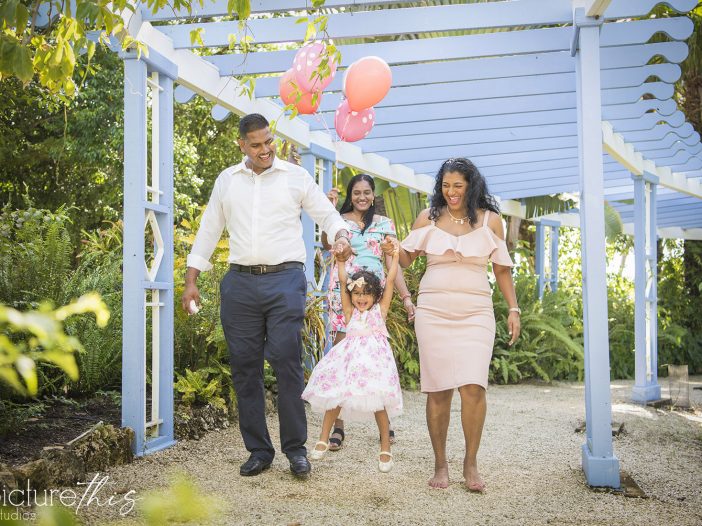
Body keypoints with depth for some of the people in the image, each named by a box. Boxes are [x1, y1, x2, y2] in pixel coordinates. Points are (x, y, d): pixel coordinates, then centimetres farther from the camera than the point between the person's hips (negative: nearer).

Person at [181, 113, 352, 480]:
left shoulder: (295, 176, 5)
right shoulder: (226, 180, 12)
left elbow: (328, 215, 6)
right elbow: (208, 231, 16)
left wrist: (340, 236, -17)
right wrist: (190, 281, 10)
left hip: (285, 280, -3)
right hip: (240, 283, 3)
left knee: (287, 364, -8)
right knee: (244, 367, 4)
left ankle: (296, 448, 5)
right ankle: (258, 451, 14)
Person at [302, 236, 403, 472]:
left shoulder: (380, 310, 9)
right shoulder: (349, 312, 13)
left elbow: (390, 280, 5)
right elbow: (343, 281, 9)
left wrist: (395, 255, 3)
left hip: (374, 358, -2)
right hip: (349, 357, 2)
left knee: (378, 401, -7)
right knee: (336, 396, 0)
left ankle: (385, 449, 5)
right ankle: (323, 439, 16)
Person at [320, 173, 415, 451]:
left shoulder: (385, 224, 14)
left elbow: (393, 262, 11)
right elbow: (327, 244, -10)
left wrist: (406, 297, 2)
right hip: (343, 293, -1)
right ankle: (338, 427, -3)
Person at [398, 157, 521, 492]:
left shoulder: (490, 220, 8)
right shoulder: (428, 219, 8)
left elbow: (502, 269, 13)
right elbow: (407, 258, 15)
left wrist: (513, 308, 6)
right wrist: (394, 250, -6)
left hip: (475, 313, -1)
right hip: (433, 311, 1)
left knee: (473, 386, -14)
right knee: (438, 389, -1)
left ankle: (471, 463, 3)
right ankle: (440, 464, 12)